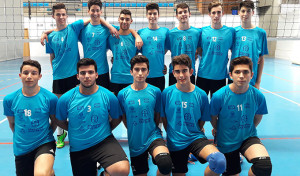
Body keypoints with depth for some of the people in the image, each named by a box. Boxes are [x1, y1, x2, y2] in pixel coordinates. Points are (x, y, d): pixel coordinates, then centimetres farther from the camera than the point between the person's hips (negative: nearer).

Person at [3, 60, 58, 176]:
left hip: (44, 144, -4)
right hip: (21, 149, 4)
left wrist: (45, 135, 7)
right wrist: (20, 138, 13)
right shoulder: (9, 99, -3)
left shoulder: (50, 98, -10)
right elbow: (12, 123, 11)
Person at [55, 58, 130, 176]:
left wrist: (103, 131, 6)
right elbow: (60, 121, 10)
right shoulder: (66, 99, -5)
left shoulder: (108, 96, -7)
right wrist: (75, 131, 7)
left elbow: (116, 119, 8)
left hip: (104, 141, -2)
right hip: (78, 149, 2)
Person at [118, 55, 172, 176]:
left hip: (153, 137, -1)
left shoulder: (155, 92, -4)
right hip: (135, 142, 2)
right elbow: (124, 118, 7)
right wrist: (134, 132, 6)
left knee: (166, 164, -30)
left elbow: (157, 116, 7)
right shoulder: (122, 94, -4)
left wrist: (152, 131, 7)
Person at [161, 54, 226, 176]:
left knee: (219, 161, -27)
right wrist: (172, 133, 6)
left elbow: (202, 120, 6)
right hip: (175, 142, 1)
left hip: (196, 137, 0)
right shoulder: (167, 93, -6)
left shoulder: (201, 95, -6)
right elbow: (164, 118, 4)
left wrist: (193, 133, 6)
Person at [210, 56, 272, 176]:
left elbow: (257, 117, 6)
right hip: (226, 143, 0)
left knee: (265, 166, -27)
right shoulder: (219, 96, -20)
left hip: (248, 138, 1)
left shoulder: (258, 96, -14)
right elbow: (213, 118, -3)